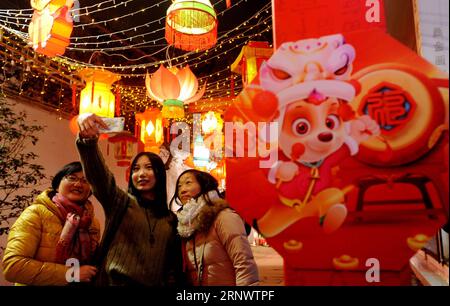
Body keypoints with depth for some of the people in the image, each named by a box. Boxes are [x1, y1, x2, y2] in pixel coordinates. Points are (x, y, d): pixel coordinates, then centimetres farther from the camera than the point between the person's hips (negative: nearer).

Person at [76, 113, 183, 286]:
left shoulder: (170, 219, 9)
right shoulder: (120, 202, 2)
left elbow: (173, 266, 10)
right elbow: (98, 173, -17)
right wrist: (88, 139, -34)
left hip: (153, 283, 2)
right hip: (114, 281, -2)